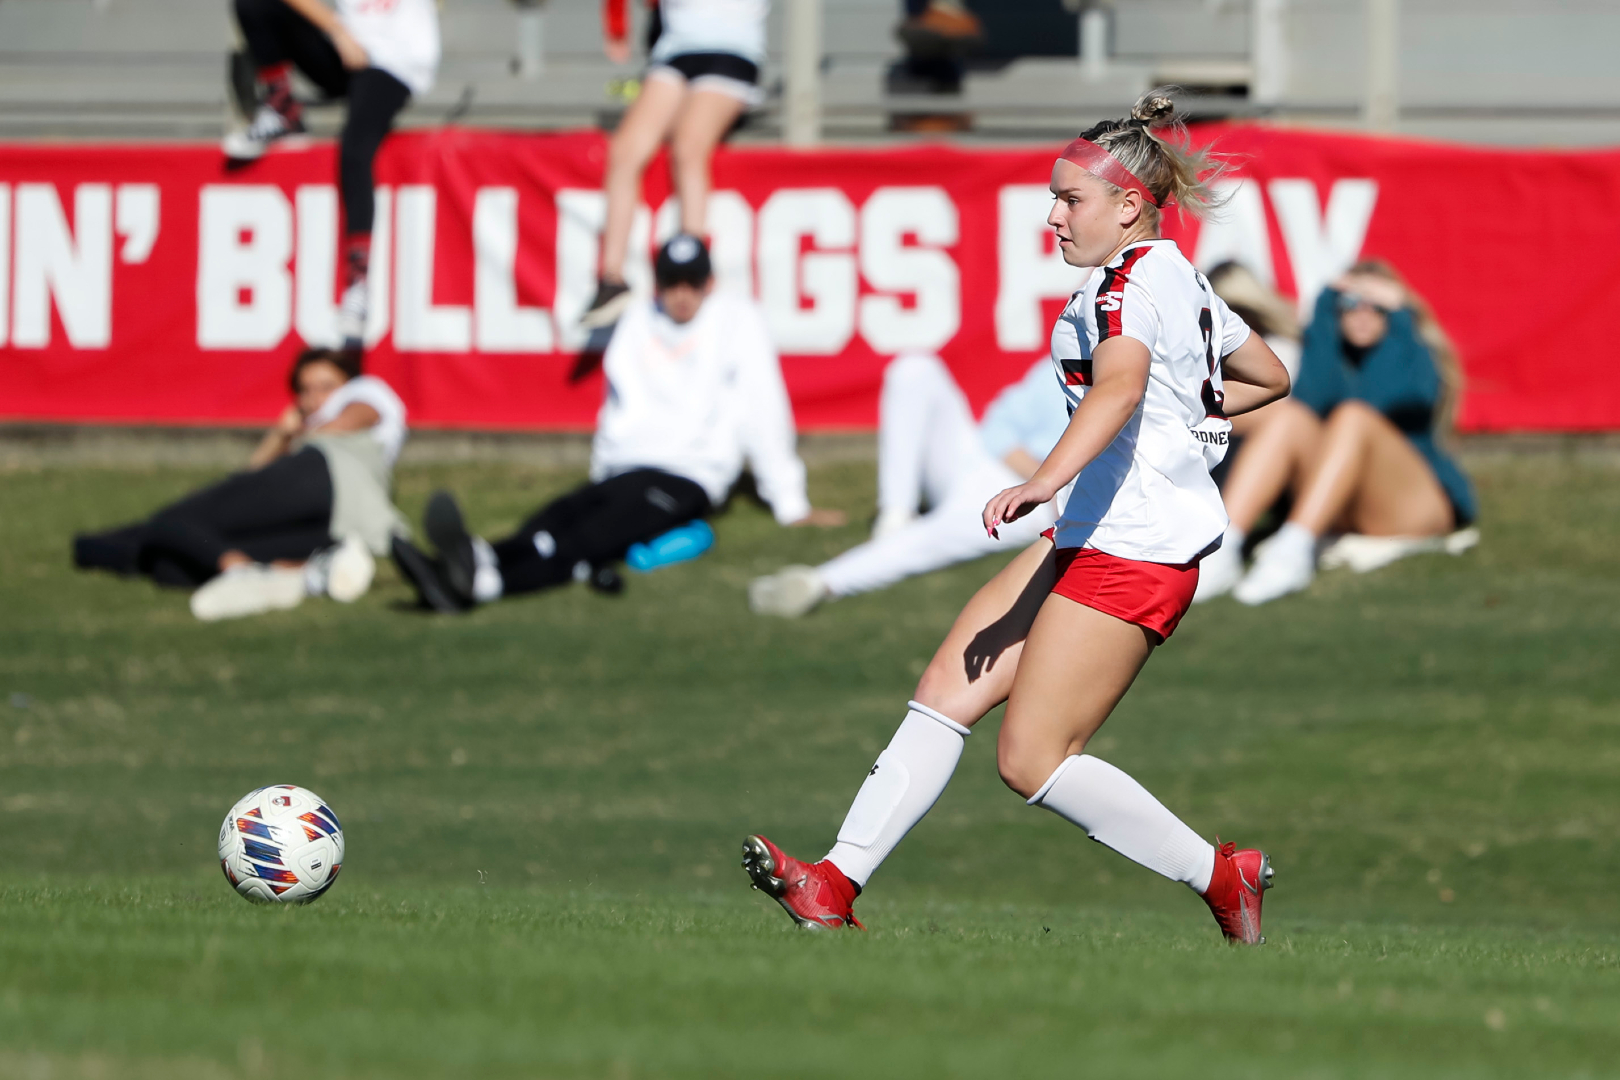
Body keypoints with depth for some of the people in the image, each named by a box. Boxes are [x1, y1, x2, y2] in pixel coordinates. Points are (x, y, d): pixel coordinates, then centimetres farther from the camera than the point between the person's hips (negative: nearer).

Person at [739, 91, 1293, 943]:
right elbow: (1270, 377, 32)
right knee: (948, 690, 2)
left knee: (1030, 761, -8)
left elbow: (1119, 387, -34)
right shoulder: (1181, 281, 18)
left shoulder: (1132, 278, -13)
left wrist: (1046, 479, -48)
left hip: (1133, 548, -11)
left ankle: (1221, 875, 1)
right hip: (1092, 539, 11)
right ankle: (837, 882, -2)